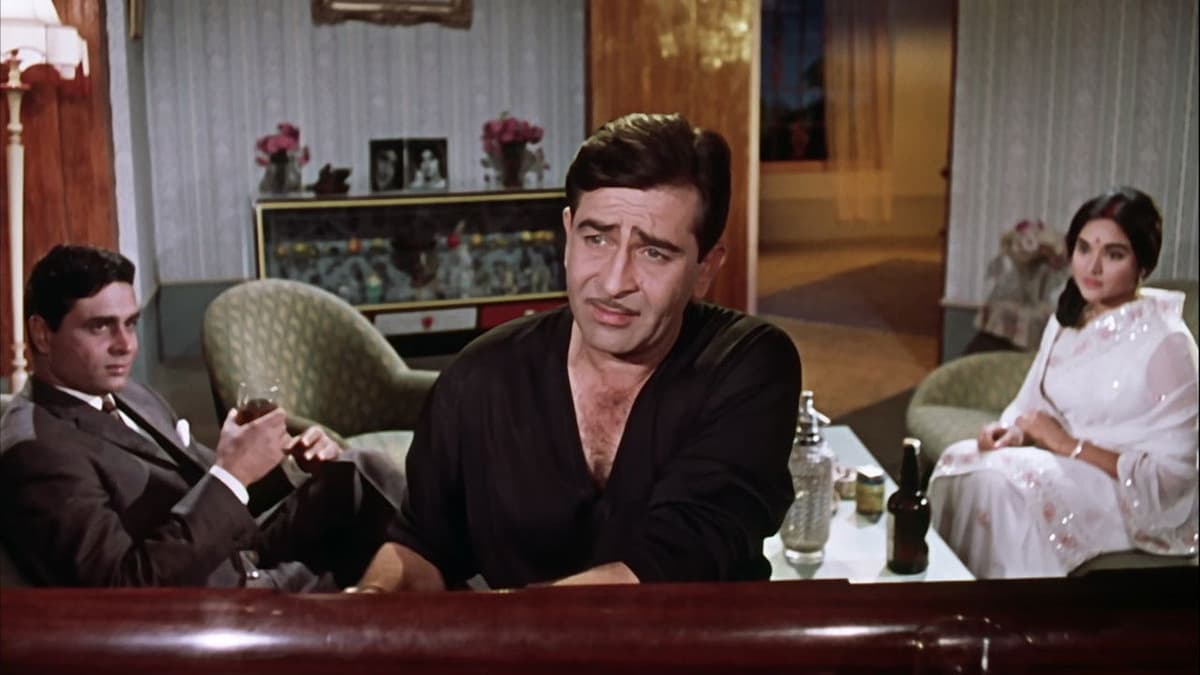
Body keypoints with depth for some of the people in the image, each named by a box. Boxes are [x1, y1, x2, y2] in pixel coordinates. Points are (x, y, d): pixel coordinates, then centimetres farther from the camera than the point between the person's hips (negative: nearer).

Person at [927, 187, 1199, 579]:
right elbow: (1036, 400, 12)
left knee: (999, 479, -29)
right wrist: (1015, 430, -11)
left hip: (1138, 500, -7)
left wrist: (1071, 445, -20)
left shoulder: (1167, 344, -18)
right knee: (961, 460, -18)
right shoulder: (1068, 318, 6)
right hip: (1064, 464, 7)